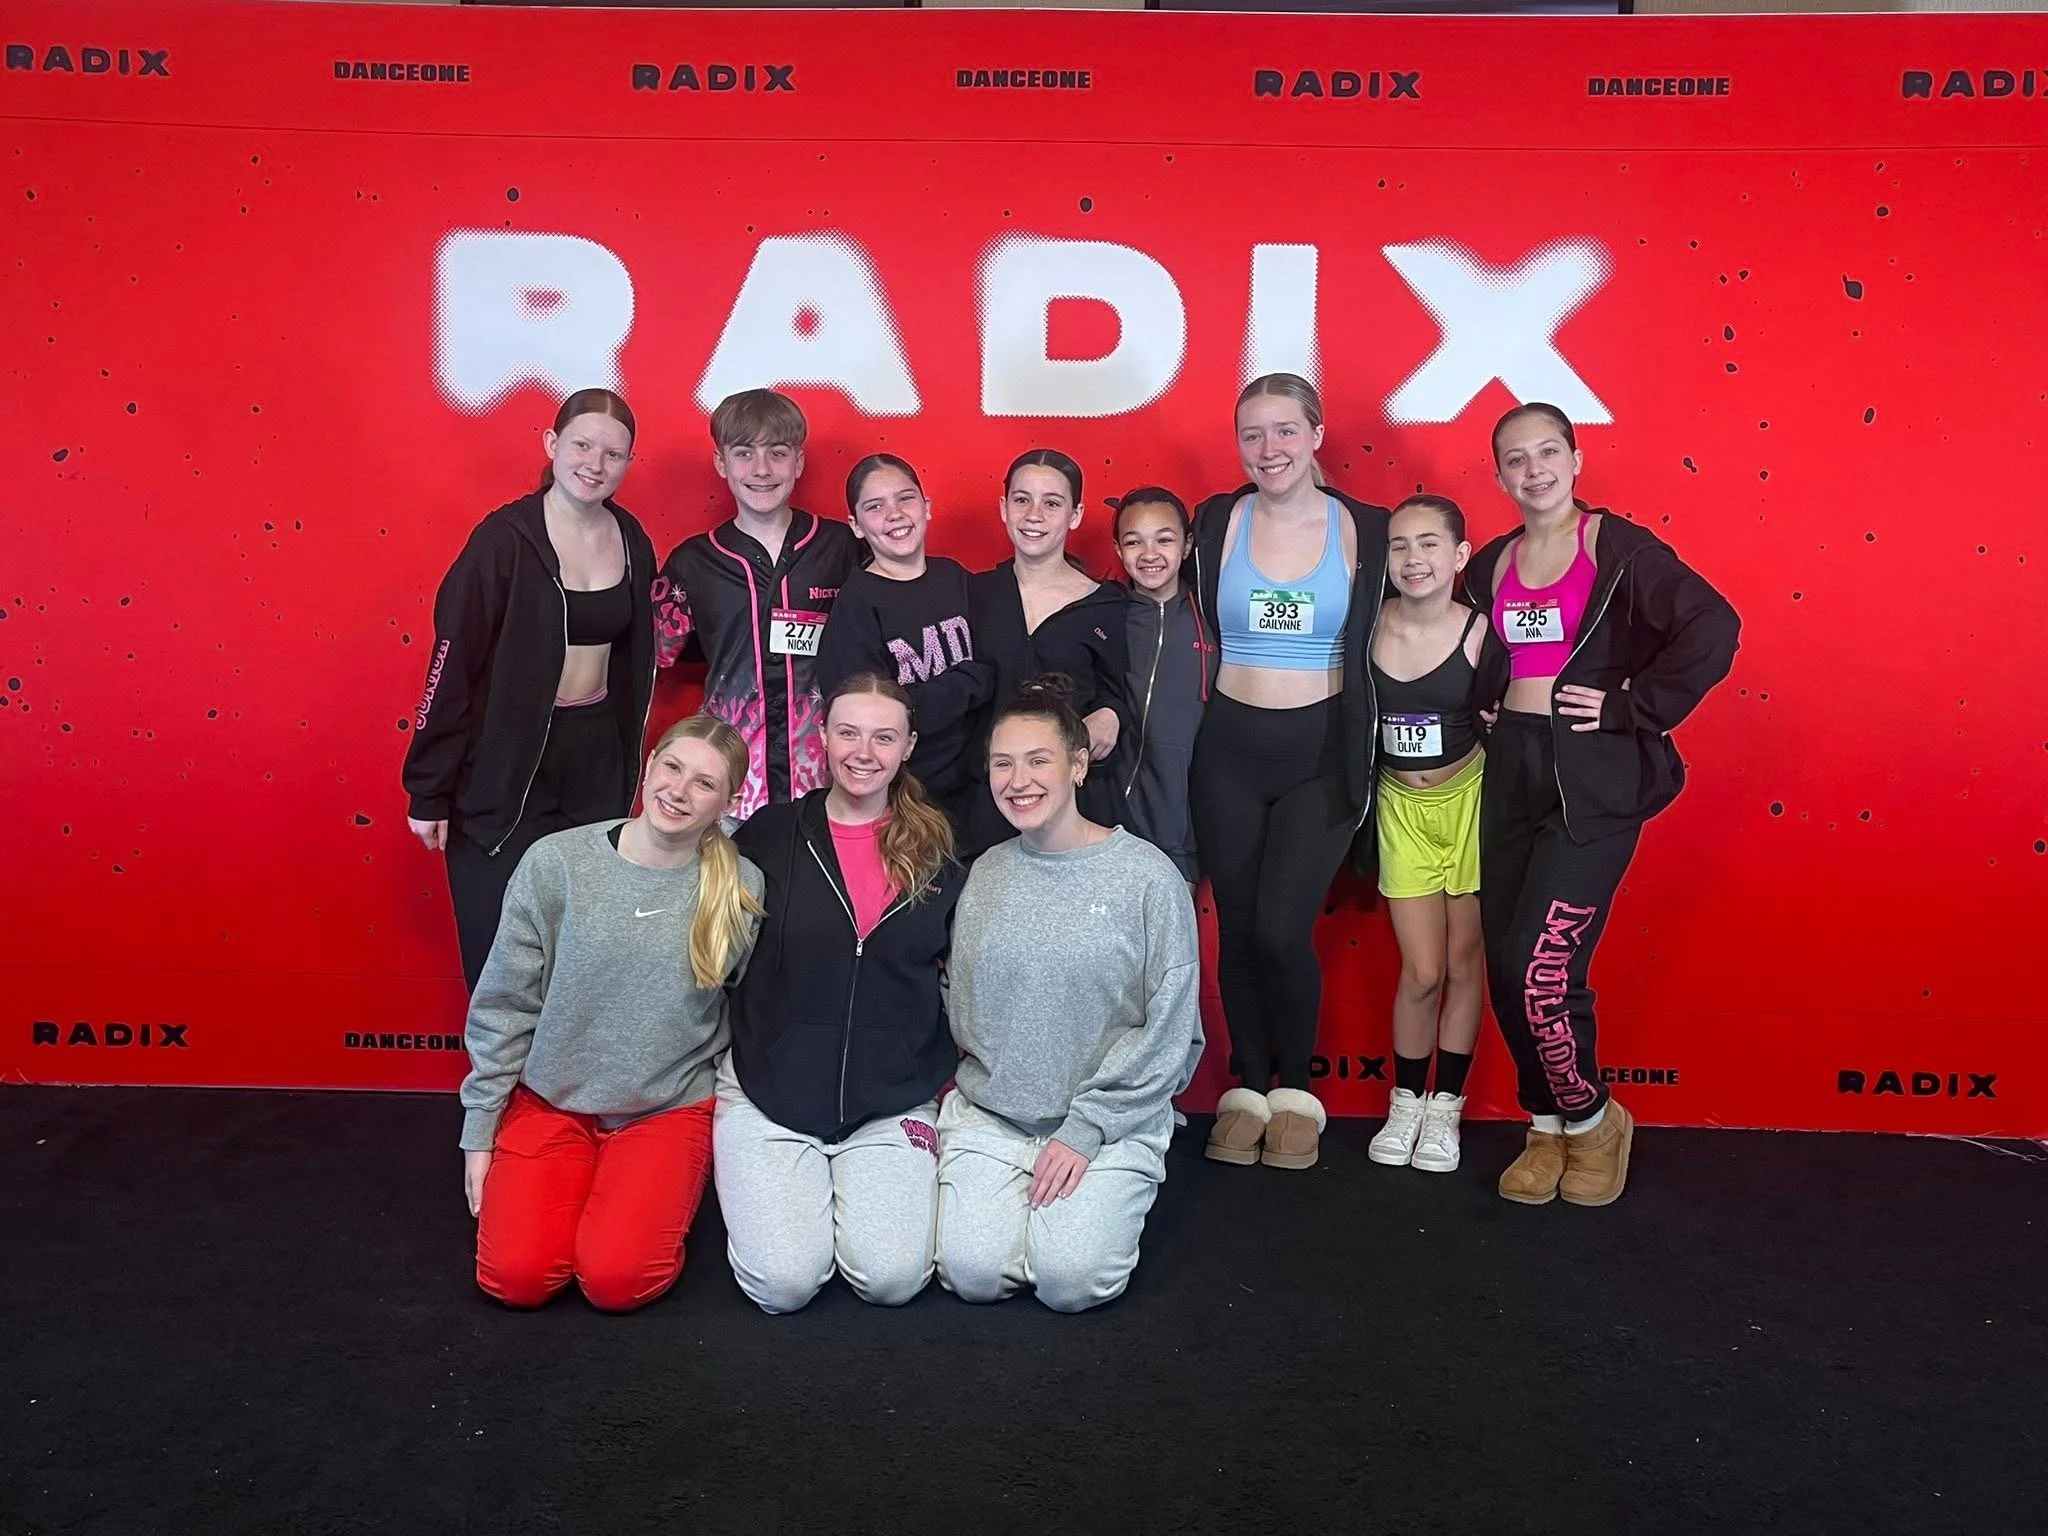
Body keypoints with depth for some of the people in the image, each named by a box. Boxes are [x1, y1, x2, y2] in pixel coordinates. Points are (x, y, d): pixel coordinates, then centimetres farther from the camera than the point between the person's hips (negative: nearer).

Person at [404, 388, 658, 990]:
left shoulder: (632, 541, 4)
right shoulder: (505, 539, -11)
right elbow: (453, 664, -10)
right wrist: (429, 791, -9)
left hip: (598, 764, 5)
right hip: (504, 766, -4)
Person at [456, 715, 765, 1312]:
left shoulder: (742, 889, -8)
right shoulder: (555, 862, -9)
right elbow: (502, 1005, -1)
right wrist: (478, 1132, 2)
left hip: (670, 1108, -1)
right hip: (549, 1099, 1)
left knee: (616, 1279, -19)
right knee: (516, 1275, -15)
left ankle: (669, 1192, 13)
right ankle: (574, 1181, 16)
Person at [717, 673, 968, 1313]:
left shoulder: (936, 857, 5)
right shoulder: (769, 835, 0)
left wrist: (942, 1080, 9)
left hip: (892, 1106, 1)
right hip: (769, 1094, -1)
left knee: (892, 1278, -18)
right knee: (784, 1283, -17)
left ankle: (849, 1192, 14)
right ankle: (764, 1189, 16)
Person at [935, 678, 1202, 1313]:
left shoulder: (1147, 876, -8)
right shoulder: (985, 874, 4)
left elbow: (1169, 1032, -9)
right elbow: (962, 1011, 11)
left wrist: (1086, 1130, -12)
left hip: (1109, 1122, -2)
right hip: (987, 1115, 3)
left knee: (1071, 1279, -20)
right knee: (972, 1272, -16)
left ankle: (1107, 1200, 12)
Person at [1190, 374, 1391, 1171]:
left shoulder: (1364, 528, -3)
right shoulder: (1215, 522, -1)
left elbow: (1380, 643, 4)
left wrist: (1366, 755, 0)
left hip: (1321, 751, -2)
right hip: (1229, 751, 2)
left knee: (1282, 929, -10)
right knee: (1237, 930, 7)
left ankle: (1295, 1089, 14)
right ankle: (1247, 1088, 25)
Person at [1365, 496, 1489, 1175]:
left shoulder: (1479, 632, -14)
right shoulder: (1369, 628, -10)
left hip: (1470, 801, -1)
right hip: (1403, 807, 1)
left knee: (1464, 962, 8)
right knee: (1421, 972, 2)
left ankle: (1446, 1107, 24)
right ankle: (1405, 1104, 23)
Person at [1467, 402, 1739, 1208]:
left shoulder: (1618, 547, -5)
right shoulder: (1490, 566, 12)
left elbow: (1713, 628, -16)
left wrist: (1628, 705, -14)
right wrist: (1490, 709, 7)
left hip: (1594, 777, -5)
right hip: (1512, 771, 6)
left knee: (1542, 969, -11)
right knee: (1507, 968, 6)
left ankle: (1592, 1118, 15)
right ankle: (1547, 1127, 26)